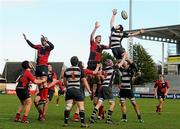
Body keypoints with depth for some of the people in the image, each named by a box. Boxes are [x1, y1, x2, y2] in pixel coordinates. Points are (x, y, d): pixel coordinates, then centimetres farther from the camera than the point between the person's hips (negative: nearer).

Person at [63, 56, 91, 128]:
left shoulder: (67, 70, 7)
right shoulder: (80, 70, -2)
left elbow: (64, 81, 18)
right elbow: (84, 81, 0)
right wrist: (89, 90, 9)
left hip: (69, 90, 3)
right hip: (77, 90, -3)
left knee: (68, 106, 4)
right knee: (81, 106, -1)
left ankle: (66, 122, 5)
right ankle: (83, 122, -5)